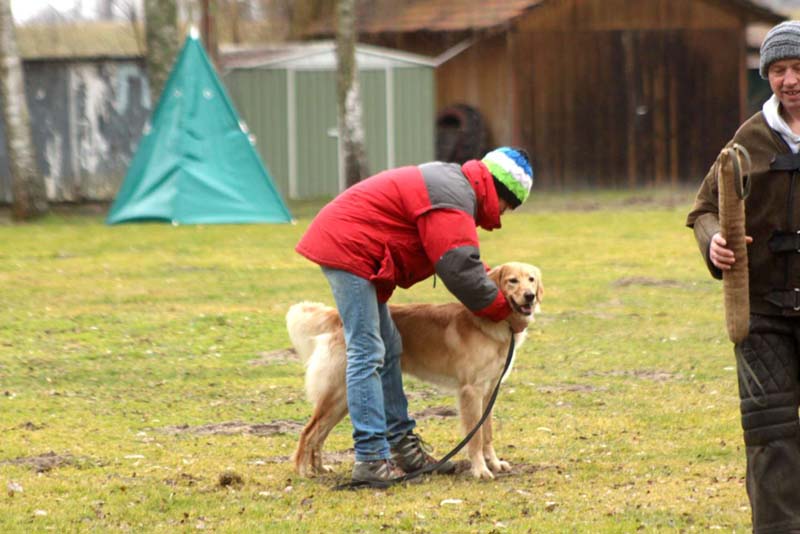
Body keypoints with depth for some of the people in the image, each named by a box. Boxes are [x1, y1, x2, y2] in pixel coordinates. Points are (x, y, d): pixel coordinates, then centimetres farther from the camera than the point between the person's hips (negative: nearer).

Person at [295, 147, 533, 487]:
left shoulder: (452, 182, 18)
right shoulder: (454, 200, -16)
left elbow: (462, 262, 26)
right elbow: (460, 271, -21)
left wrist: (493, 279, 13)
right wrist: (505, 313, -10)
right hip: (347, 246, -11)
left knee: (387, 350, 14)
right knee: (367, 353, -14)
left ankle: (402, 445, 19)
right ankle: (371, 459, -17)